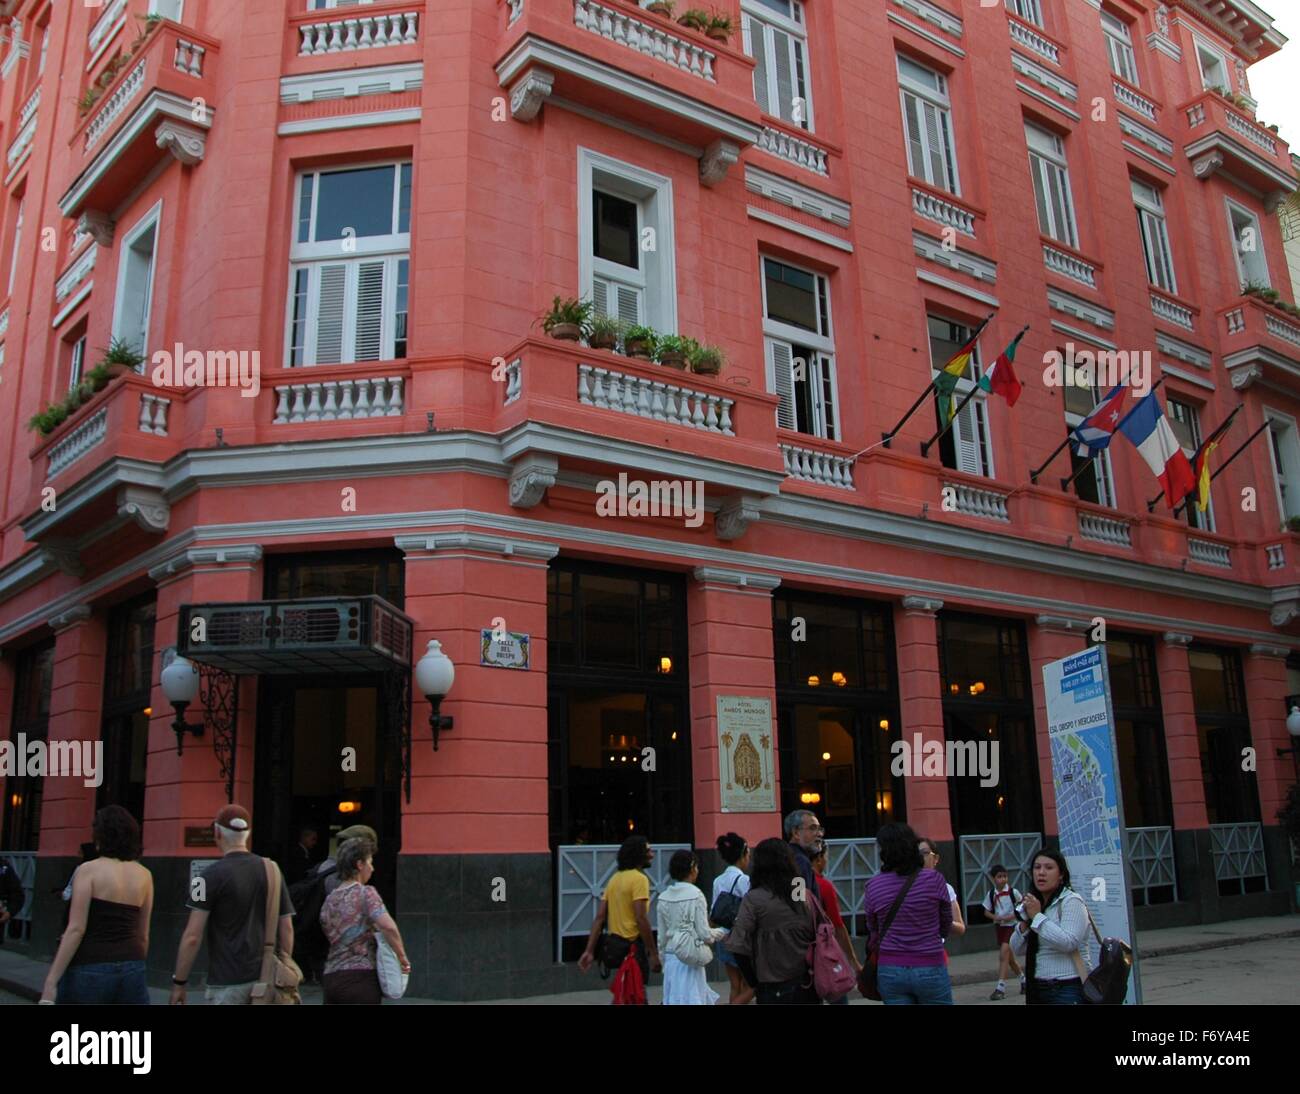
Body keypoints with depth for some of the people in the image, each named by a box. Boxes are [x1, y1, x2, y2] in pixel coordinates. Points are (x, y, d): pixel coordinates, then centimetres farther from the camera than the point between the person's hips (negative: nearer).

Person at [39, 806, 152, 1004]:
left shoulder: (88, 870, -5)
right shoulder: (144, 875, 8)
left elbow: (76, 929, -12)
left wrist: (51, 981, -11)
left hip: (90, 970, -4)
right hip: (131, 970, 4)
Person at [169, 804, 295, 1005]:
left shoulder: (213, 875, -7)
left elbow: (192, 936, -10)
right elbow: (287, 930, 8)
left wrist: (179, 982, -1)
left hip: (228, 982, -5)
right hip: (266, 980, 5)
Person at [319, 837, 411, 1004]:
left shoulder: (329, 899, 12)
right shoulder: (365, 893, -7)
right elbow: (388, 927, -21)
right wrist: (402, 957, -9)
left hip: (331, 977, 6)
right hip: (361, 976, -6)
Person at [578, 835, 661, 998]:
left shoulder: (615, 878, 12)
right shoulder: (639, 878, -13)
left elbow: (599, 917, 8)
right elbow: (641, 919, -21)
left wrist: (589, 950, 6)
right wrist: (653, 954, -18)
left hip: (615, 944, 8)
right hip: (632, 947, -8)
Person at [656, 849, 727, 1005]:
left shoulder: (663, 897, 4)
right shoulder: (695, 895, -13)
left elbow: (662, 936, 9)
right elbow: (704, 934, -11)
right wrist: (723, 931, 8)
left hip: (671, 958, 6)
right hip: (690, 958, -6)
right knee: (691, 1000, 3)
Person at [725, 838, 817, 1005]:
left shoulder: (754, 899, -11)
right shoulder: (805, 896, 0)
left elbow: (740, 947, -13)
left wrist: (755, 983, -1)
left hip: (774, 989, -4)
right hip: (807, 985, 4)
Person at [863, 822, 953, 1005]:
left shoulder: (873, 886, -3)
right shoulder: (934, 879, -6)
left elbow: (873, 933, 6)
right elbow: (946, 929, 6)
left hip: (890, 971, 2)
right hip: (930, 969, -2)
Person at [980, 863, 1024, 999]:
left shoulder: (1013, 892, -12)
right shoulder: (991, 894, -2)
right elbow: (986, 912, 5)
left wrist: (1014, 915, -14)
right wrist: (996, 917, -14)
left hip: (1012, 926, -5)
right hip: (999, 927, 5)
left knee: (1004, 955, -15)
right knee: (1010, 957, 15)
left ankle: (1001, 988, -14)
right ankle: (1024, 980, 37)